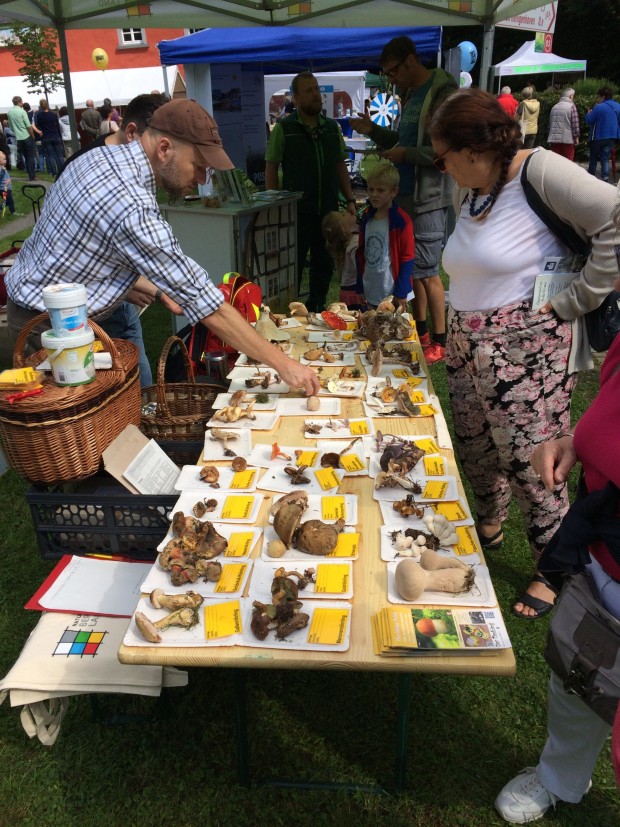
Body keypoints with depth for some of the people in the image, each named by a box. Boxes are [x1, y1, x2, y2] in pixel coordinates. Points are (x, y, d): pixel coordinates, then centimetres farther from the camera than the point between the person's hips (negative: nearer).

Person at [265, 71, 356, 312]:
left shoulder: (332, 127, 11)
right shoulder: (283, 128, -2)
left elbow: (340, 165, 16)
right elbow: (271, 168, -1)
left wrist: (350, 199, 8)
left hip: (329, 209, 5)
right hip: (297, 211, -4)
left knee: (324, 264, 11)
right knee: (293, 265, 2)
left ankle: (317, 308, 26)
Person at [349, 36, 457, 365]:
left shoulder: (442, 93, -12)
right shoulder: (411, 95, 16)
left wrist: (405, 155, -16)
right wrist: (374, 131, 12)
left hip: (429, 196, -9)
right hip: (407, 194, 9)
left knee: (427, 270, -4)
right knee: (413, 267, 12)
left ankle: (440, 341, 8)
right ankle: (420, 331, 25)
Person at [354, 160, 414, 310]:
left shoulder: (402, 221, -10)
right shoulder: (367, 217, 8)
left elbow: (407, 259, -10)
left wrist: (401, 293, -12)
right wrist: (360, 288, 11)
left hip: (393, 294, -5)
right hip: (370, 294, 6)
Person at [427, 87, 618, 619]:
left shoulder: (539, 171, -13)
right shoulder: (468, 192, 12)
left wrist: (575, 299, -16)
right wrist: (457, 329, 12)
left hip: (526, 351, -8)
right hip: (470, 348, 8)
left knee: (529, 463, -1)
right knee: (474, 450, 17)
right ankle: (490, 525, 44)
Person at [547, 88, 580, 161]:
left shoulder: (554, 107, 11)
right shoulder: (571, 106, -6)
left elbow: (550, 124, 14)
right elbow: (575, 124, -10)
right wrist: (576, 137, -1)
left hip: (554, 139, 5)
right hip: (567, 139, -5)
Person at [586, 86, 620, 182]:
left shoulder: (599, 107, -16)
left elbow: (589, 121, -12)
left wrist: (588, 113, 6)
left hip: (598, 137, -5)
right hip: (611, 137, 5)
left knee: (593, 159, 10)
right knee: (605, 159, 8)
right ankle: (605, 178, 1)